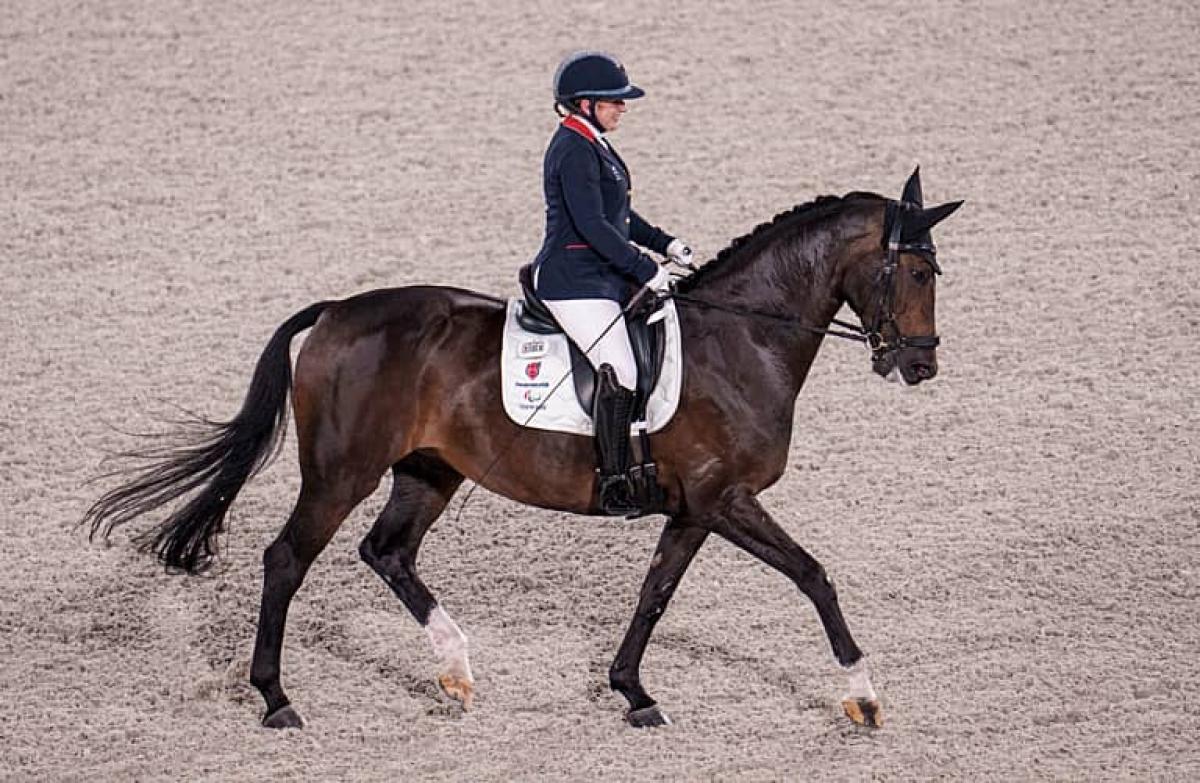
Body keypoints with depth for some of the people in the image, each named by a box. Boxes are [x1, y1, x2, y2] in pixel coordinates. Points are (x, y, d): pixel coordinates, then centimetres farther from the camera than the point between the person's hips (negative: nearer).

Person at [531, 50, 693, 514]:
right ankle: (615, 484, -23)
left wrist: (663, 244, 19)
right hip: (574, 282, -11)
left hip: (606, 278, 11)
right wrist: (645, 270, -20)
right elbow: (592, 224, -23)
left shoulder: (593, 145, 16)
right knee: (619, 371, -23)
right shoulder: (574, 151, -16)